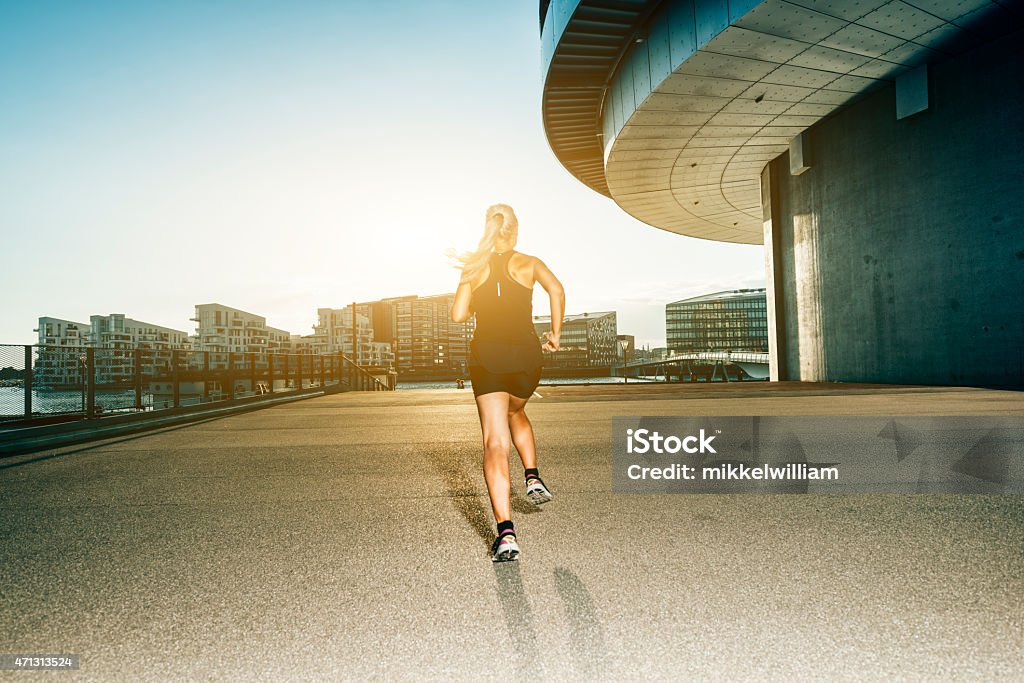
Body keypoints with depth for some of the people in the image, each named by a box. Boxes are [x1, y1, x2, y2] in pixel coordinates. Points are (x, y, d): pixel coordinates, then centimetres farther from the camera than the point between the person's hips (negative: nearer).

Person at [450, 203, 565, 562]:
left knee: (495, 443, -3)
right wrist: (555, 332, -1)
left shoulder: (474, 267, 8)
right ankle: (533, 477, 18)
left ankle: (506, 532, -12)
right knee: (515, 413, 32)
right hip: (526, 352, 1)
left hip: (486, 354, -1)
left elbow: (459, 315, 1)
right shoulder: (528, 262, 7)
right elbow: (556, 290, -11)